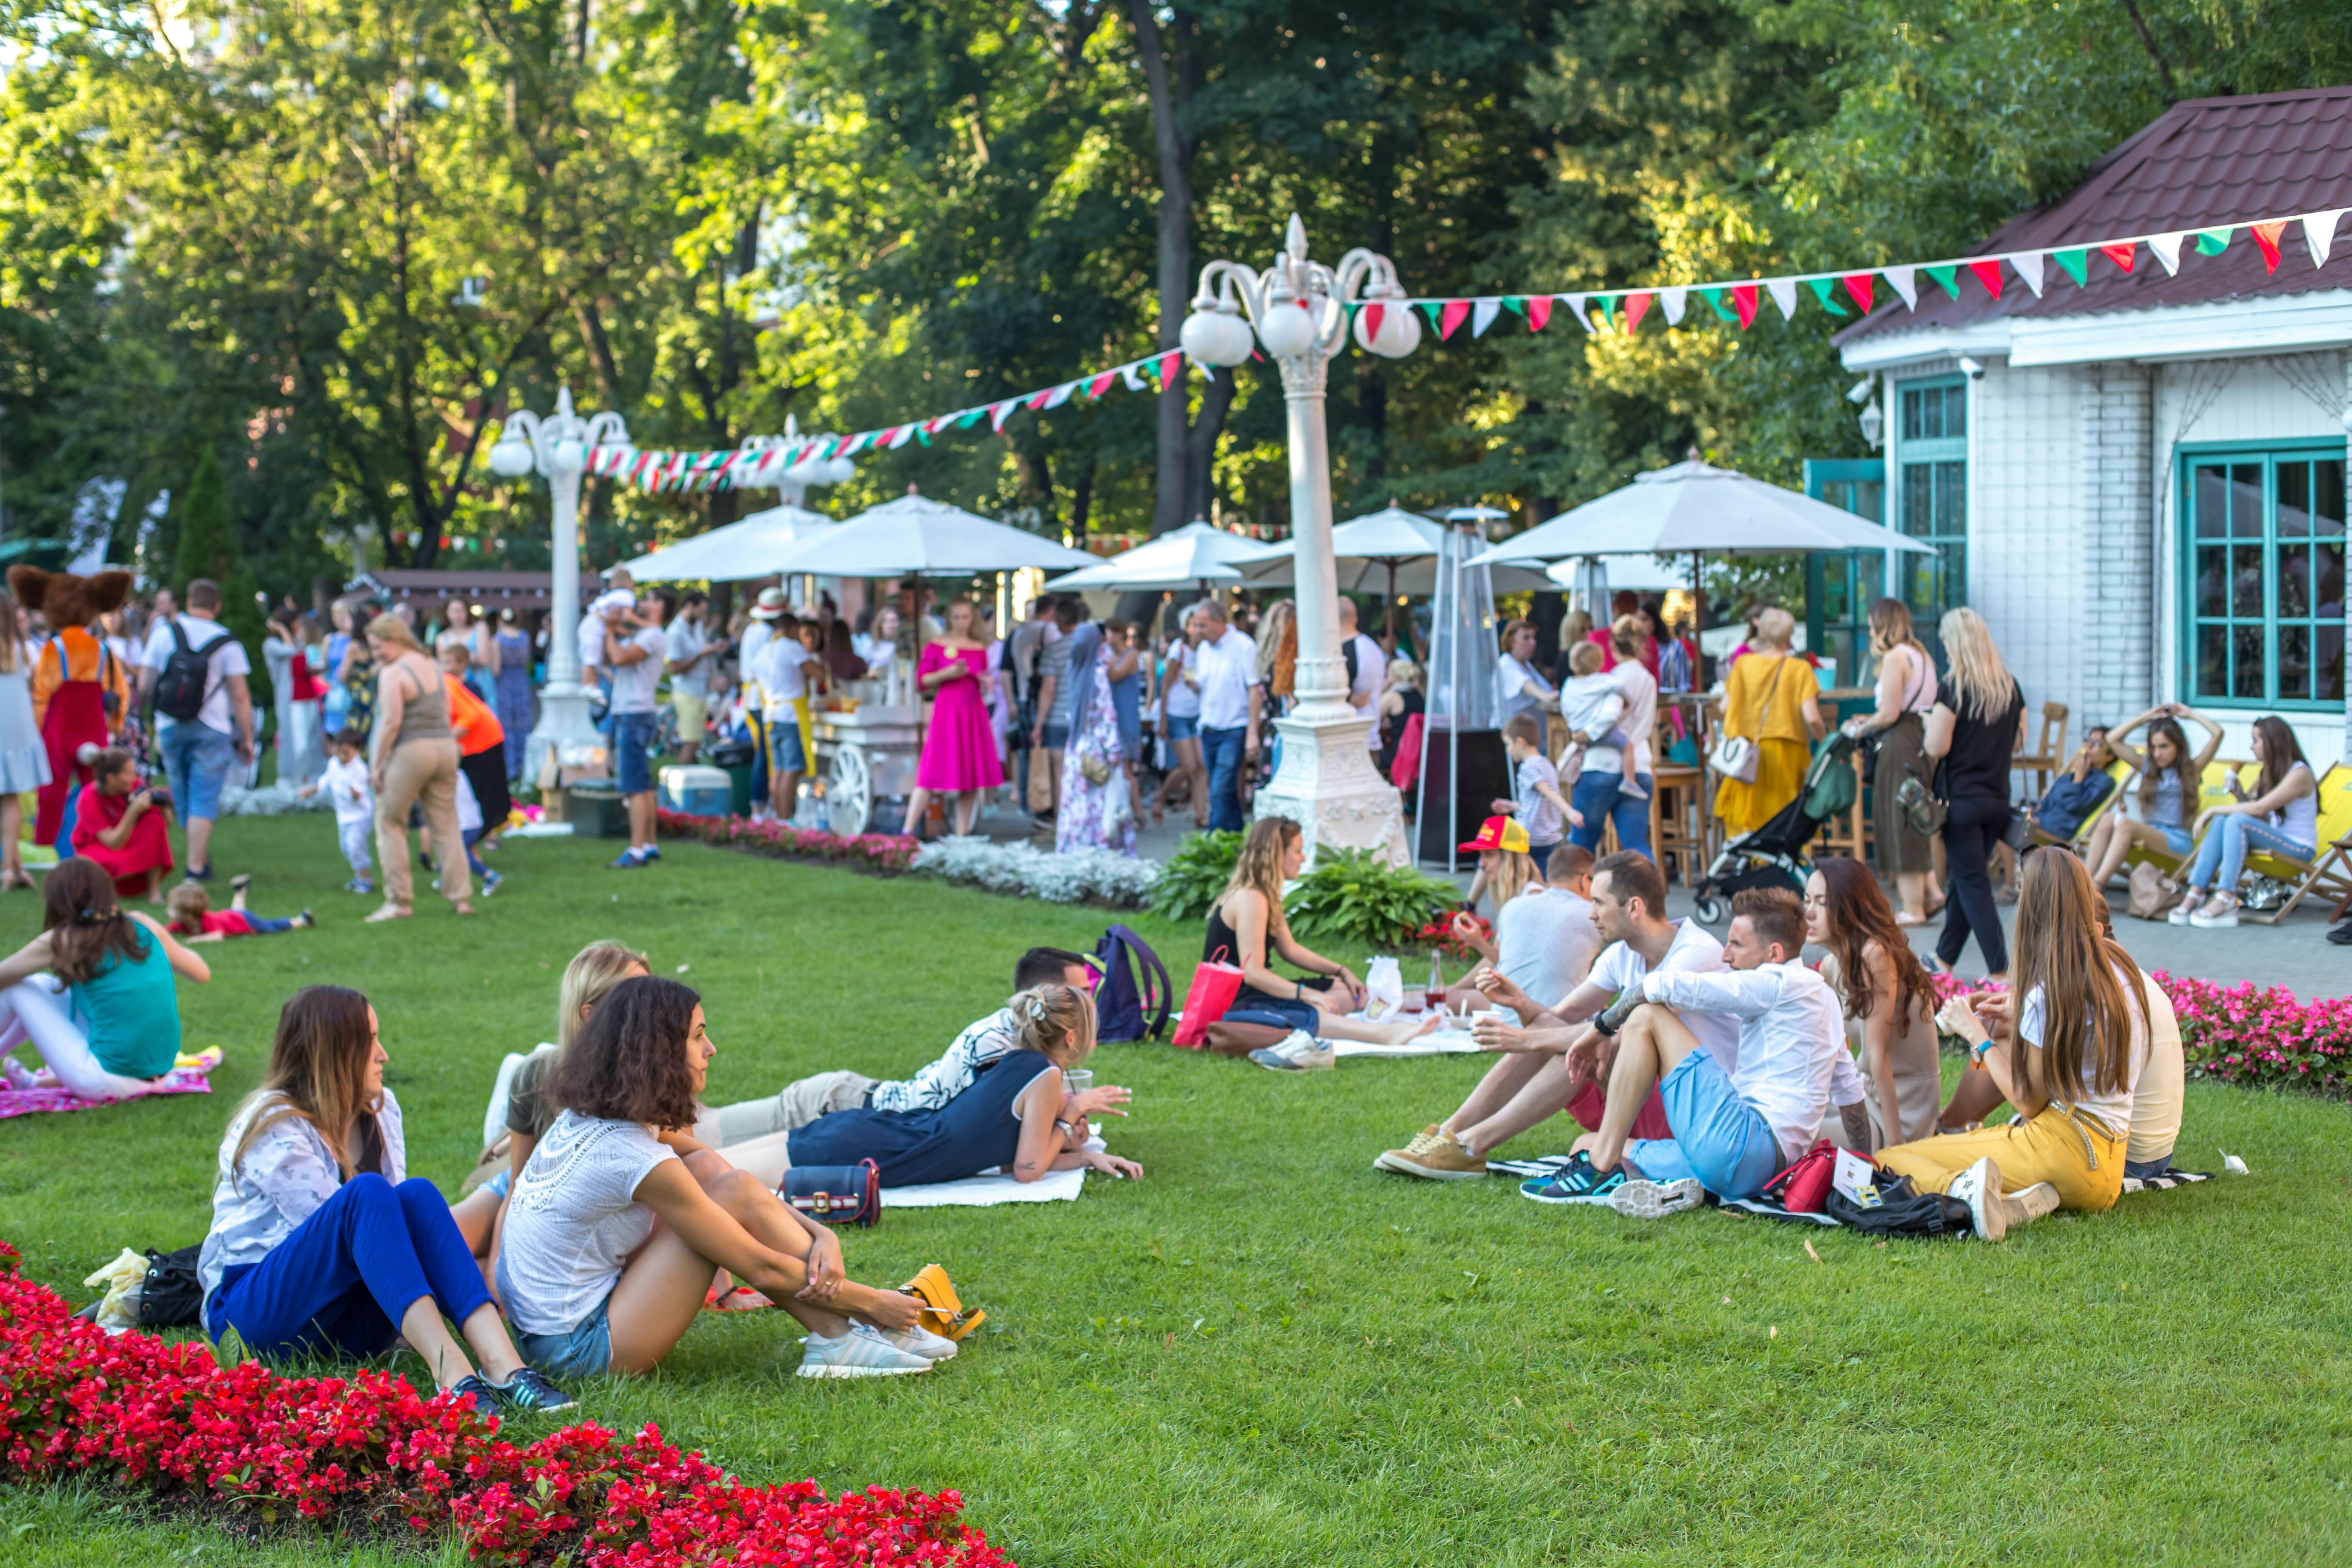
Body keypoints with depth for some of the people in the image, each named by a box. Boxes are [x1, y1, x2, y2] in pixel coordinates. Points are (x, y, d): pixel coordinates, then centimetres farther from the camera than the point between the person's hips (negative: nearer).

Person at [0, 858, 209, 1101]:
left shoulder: (64, 942, -9)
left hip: (109, 1082, -6)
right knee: (45, 985, 22)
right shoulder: (143, 925, 3)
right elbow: (202, 973, 13)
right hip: (155, 1076, 6)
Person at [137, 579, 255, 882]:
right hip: (212, 730, -2)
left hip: (170, 728, 2)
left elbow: (145, 685, 3)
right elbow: (240, 696, -5)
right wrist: (247, 738, 1)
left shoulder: (164, 633, 2)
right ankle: (197, 865, -11)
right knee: (204, 800, -3)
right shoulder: (227, 643, -3)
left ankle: (201, 855, 28)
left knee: (184, 796, 17)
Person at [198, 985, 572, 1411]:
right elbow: (350, 1215, -18)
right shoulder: (275, 1128, -12)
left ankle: (503, 1364, -40)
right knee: (367, 1193, -30)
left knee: (417, 1195, -22)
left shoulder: (381, 1110, 11)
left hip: (346, 1324, 6)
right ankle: (449, 1370, -49)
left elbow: (391, 1224, 10)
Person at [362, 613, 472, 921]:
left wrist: (377, 765, -12)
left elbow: (391, 722, -17)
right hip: (446, 746, 7)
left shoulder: (392, 674, -11)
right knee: (446, 825, 11)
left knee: (390, 824, 4)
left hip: (410, 752, -7)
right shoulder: (433, 666, 13)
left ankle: (399, 903, 2)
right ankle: (461, 898, 8)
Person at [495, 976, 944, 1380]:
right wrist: (874, 1301, -2)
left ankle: (835, 1332, 0)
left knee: (707, 1168, 4)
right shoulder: (638, 1158, -21)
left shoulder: (585, 1119, 5)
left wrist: (820, 1235, 0)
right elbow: (762, 1268, -14)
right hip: (580, 1350, -9)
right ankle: (844, 1337, -4)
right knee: (735, 1194, -13)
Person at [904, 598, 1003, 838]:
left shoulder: (980, 649, 13)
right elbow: (921, 682, -1)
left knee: (971, 776, 1)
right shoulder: (935, 647, 3)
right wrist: (947, 674, -14)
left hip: (974, 713, 4)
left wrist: (986, 683, -1)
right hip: (946, 712, -4)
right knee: (932, 774, -10)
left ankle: (961, 836, 6)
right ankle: (907, 832, -9)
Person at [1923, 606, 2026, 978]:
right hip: (1999, 799, 6)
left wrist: (1928, 723, 3)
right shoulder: (2010, 686, 3)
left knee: (1973, 884, -1)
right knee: (1965, 879, 17)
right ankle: (1944, 958, 29)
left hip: (1962, 798, -6)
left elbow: (1937, 747, -16)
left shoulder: (1953, 687, -14)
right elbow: (2019, 742, 12)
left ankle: (2001, 971, -6)